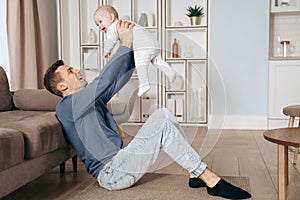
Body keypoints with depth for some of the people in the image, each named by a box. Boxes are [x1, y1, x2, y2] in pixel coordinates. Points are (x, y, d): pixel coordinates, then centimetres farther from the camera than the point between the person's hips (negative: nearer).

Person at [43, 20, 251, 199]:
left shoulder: (93, 98, 20)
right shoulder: (66, 107, -8)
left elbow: (119, 79, 20)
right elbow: (104, 80, -20)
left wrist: (133, 46, 11)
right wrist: (125, 43, -15)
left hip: (119, 162, 9)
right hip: (111, 173, -9)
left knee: (163, 115, -3)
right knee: (162, 125, -22)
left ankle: (197, 172, -3)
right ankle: (212, 181, -18)